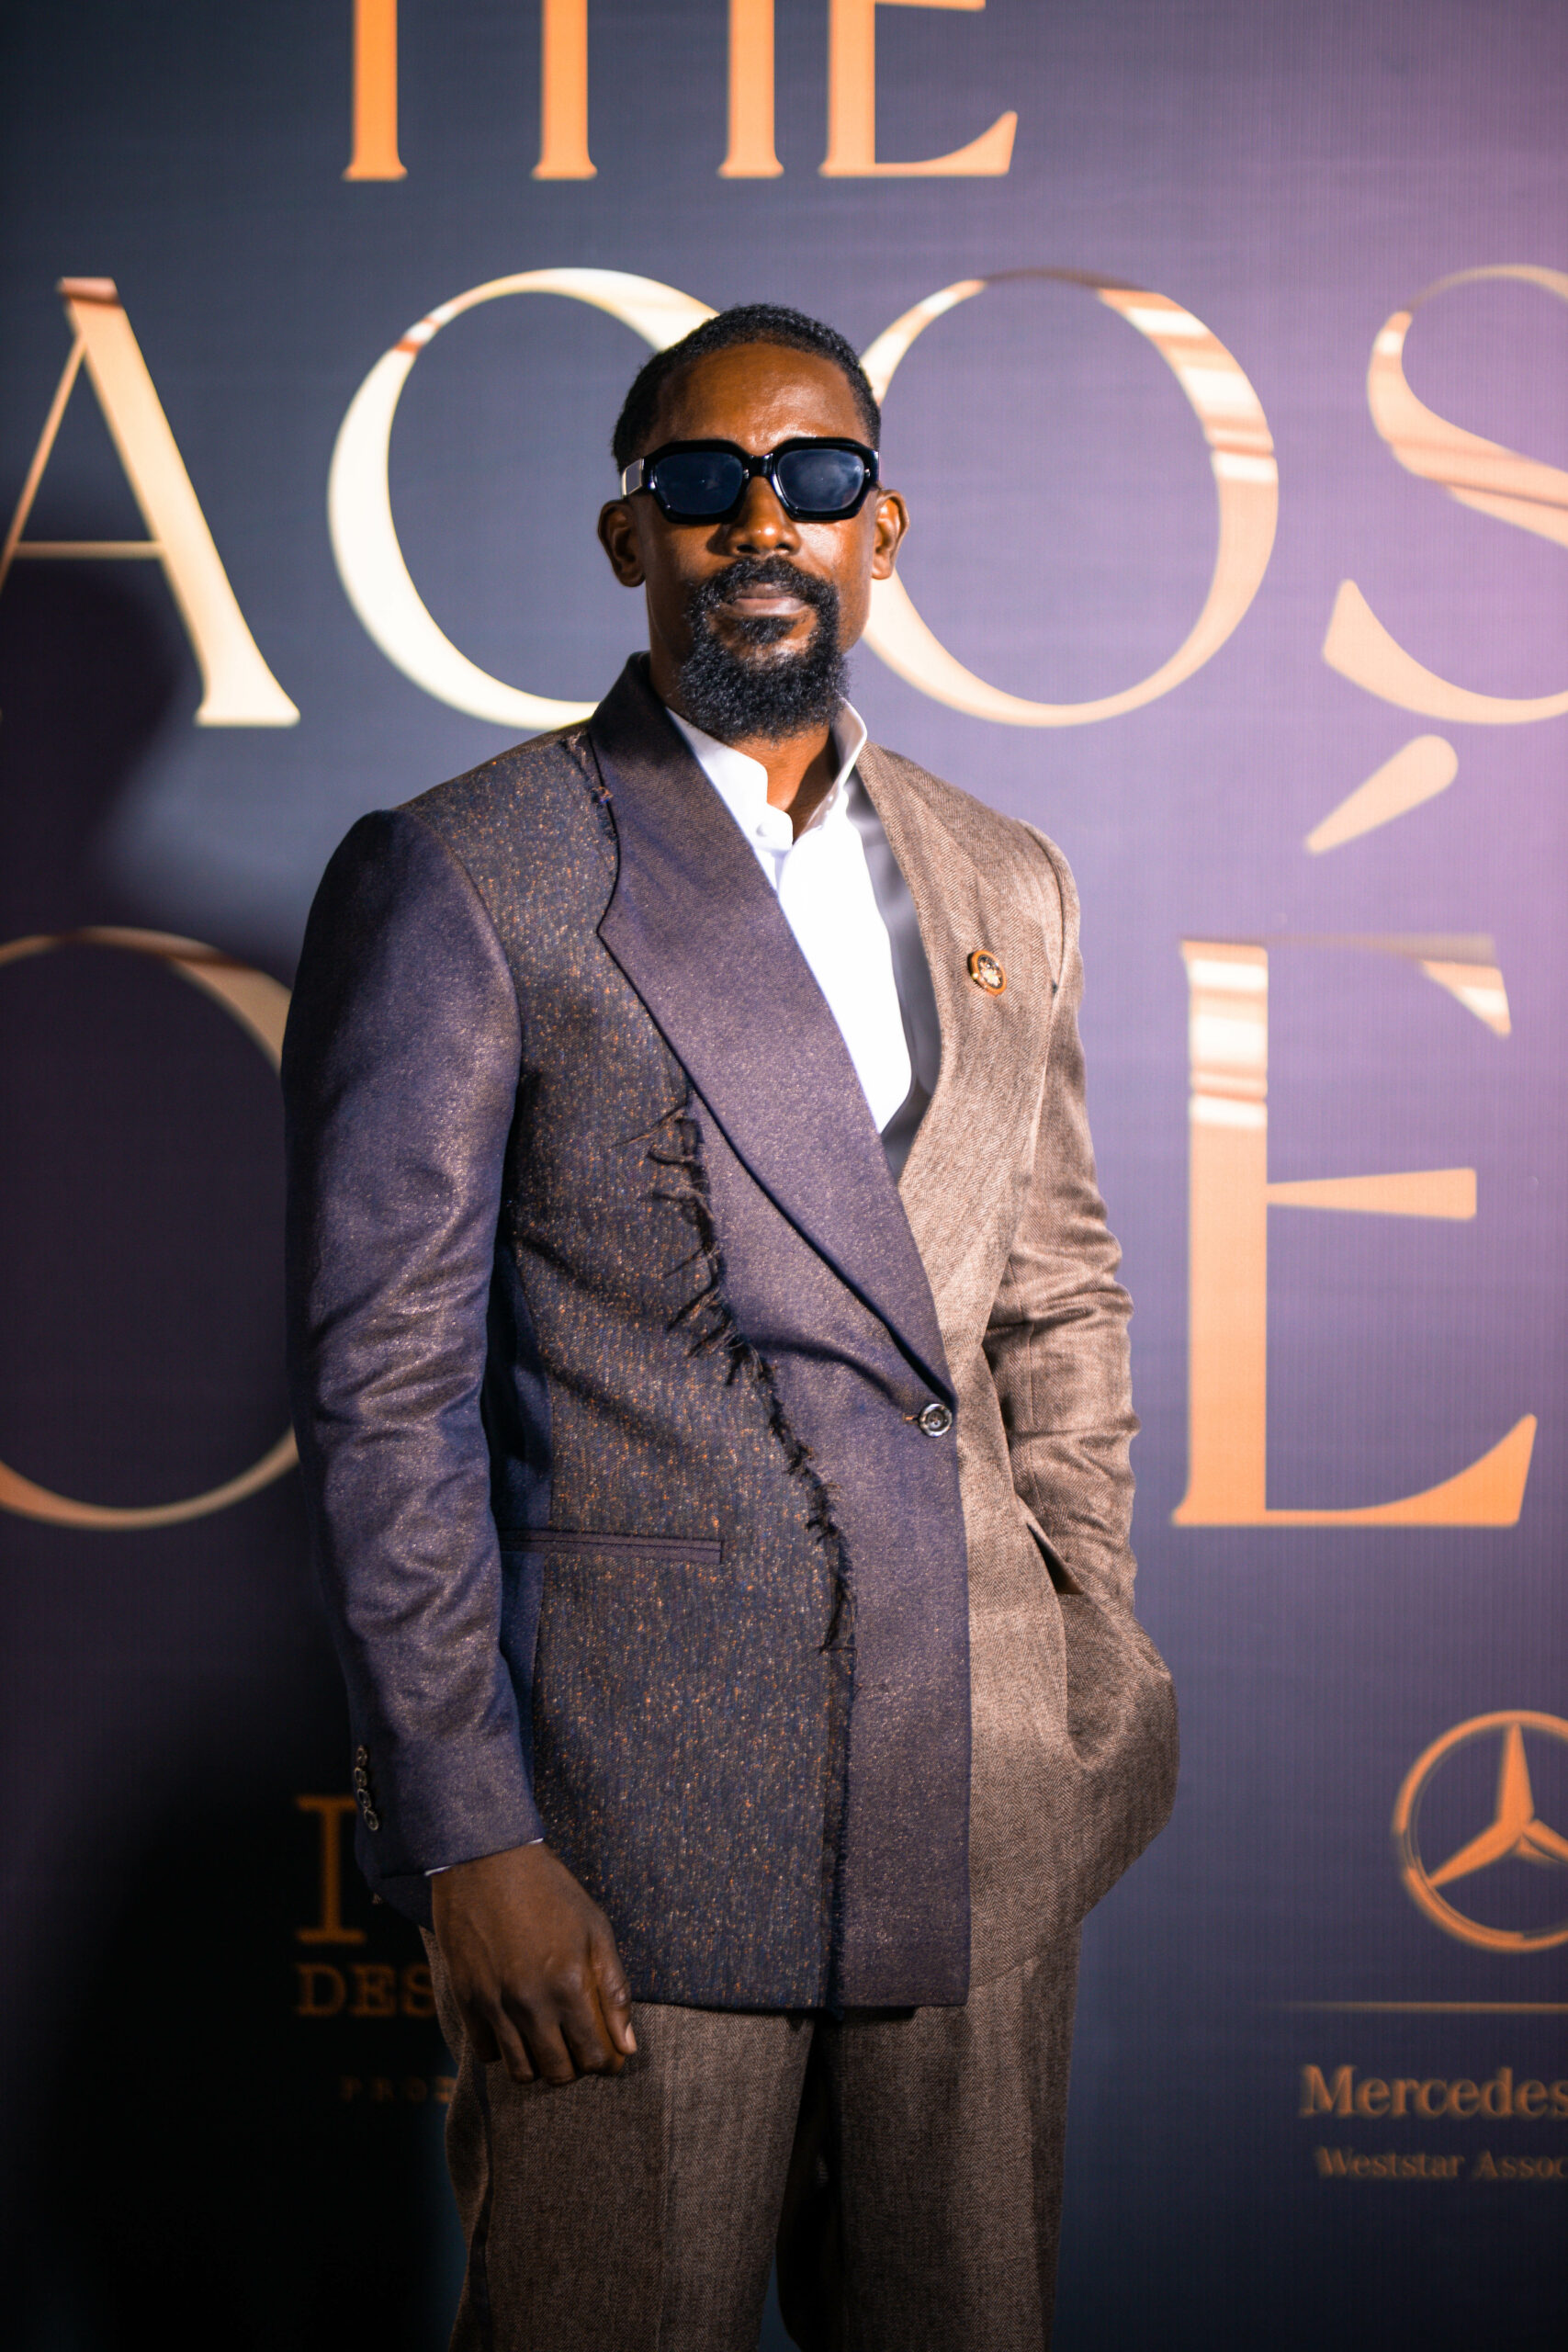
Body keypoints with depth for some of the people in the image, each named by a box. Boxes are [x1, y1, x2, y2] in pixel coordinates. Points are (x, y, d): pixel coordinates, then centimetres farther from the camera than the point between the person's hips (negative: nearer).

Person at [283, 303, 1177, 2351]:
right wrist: (467, 1842, -12)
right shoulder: (461, 881, -5)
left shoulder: (1004, 883, 12)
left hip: (981, 1812, 5)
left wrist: (1088, 1673, 10)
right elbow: (384, 1395, -8)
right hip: (635, 1831, -5)